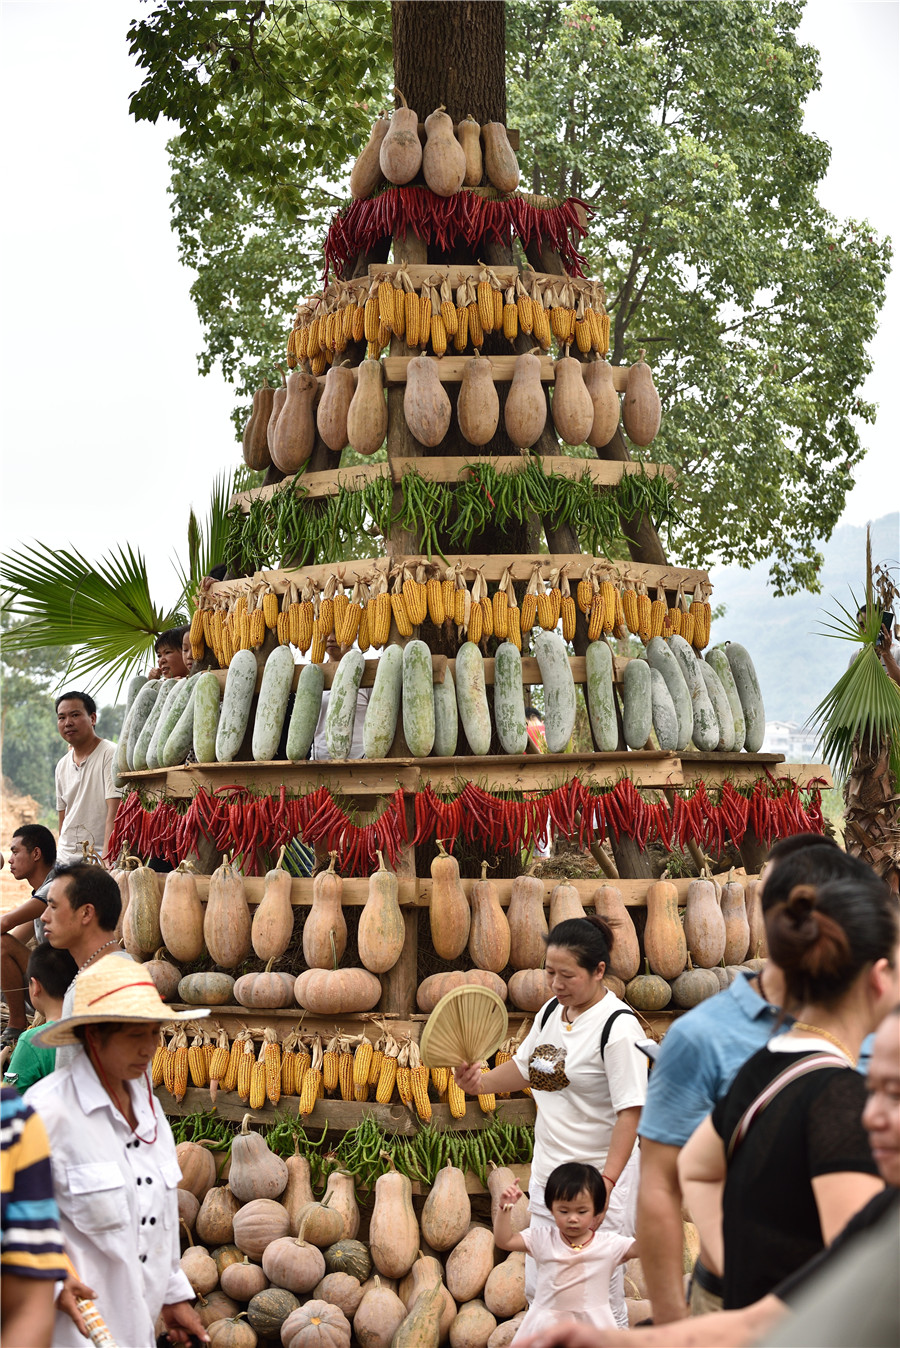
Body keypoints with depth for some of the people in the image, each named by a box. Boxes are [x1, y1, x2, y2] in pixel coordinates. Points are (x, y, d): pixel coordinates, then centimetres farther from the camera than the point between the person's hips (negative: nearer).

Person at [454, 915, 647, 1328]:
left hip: (598, 1174, -7)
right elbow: (525, 1067, 23)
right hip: (548, 1170, 7)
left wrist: (607, 1181, -26)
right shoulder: (551, 1011, 7)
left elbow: (630, 1111, -20)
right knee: (538, 1288, 10)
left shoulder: (618, 1026, -16)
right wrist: (481, 1081, 3)